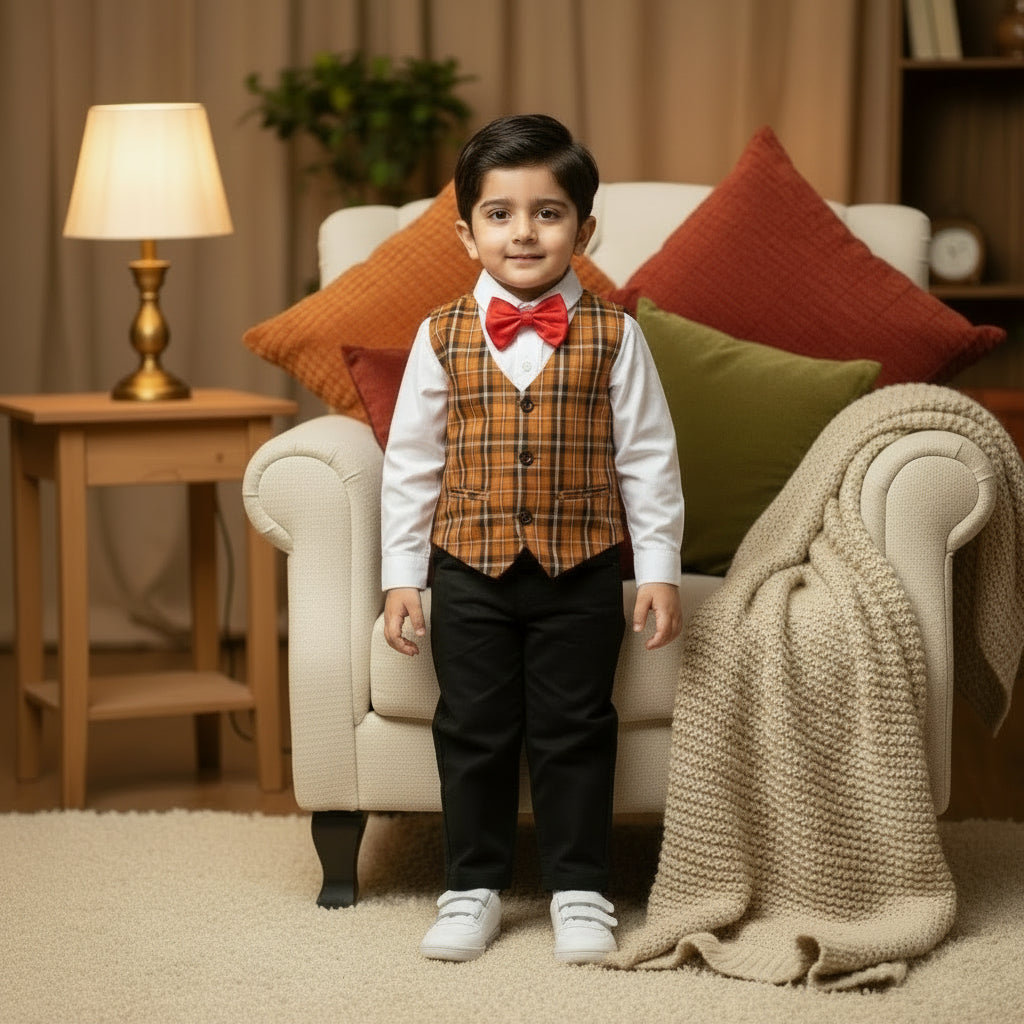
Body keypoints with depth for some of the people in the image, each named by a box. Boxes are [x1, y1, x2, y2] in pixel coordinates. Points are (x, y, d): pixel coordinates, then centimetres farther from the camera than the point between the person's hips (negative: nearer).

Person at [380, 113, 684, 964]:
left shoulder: (613, 336, -4)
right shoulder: (442, 337, -2)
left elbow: (648, 458, 0)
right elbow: (410, 462, 3)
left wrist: (660, 568, -2)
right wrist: (401, 574, 1)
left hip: (580, 572, -1)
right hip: (469, 571, 1)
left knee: (574, 730, 6)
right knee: (473, 731, 8)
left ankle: (580, 890, 18)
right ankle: (473, 887, 21)